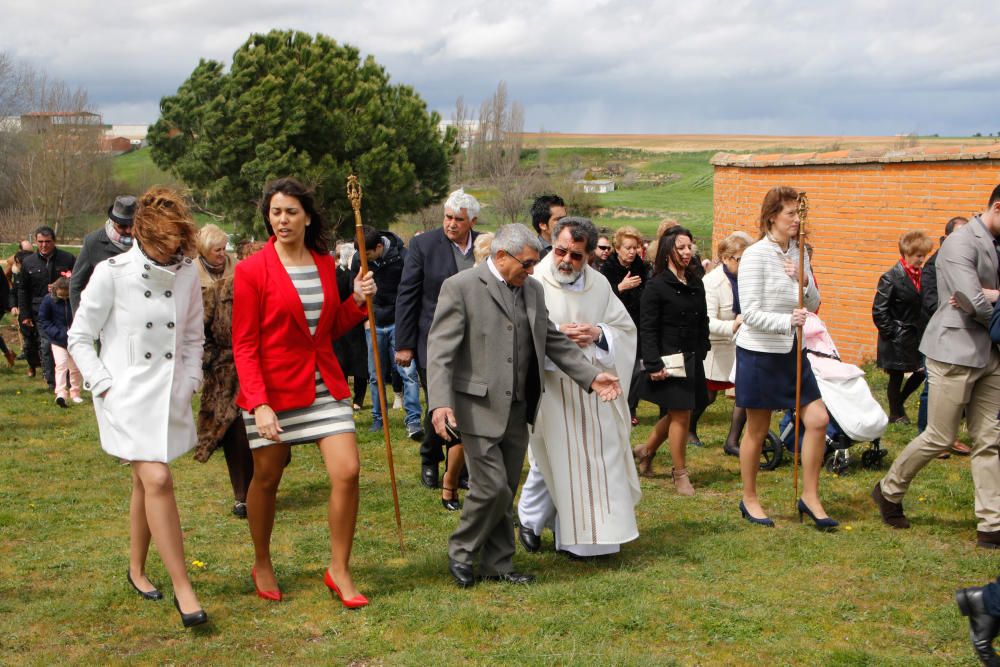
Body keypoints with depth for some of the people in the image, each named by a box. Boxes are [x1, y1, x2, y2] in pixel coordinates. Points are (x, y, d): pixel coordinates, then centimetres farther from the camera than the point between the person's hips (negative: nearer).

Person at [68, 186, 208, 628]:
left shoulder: (187, 273, 2)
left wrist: (190, 383, 7)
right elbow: (79, 337, -2)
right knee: (157, 480, -15)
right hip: (127, 393, -4)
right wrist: (105, 386, -8)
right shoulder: (112, 273, -10)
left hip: (171, 395, 5)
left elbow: (193, 337, 14)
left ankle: (136, 571, 32)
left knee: (146, 483, 14)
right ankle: (182, 587, -10)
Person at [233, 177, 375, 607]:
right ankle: (262, 566, 33)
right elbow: (244, 346, -10)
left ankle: (339, 571, 8)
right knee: (267, 479, 9)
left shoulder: (325, 265, 7)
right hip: (274, 390, -4)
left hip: (325, 385, 4)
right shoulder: (252, 270, -8)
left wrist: (357, 301, 0)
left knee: (347, 472, -7)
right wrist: (259, 404, -19)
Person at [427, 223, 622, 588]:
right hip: (480, 409, -6)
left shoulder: (533, 290, 12)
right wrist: (440, 402, -24)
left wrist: (592, 376, 6)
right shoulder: (461, 287, -9)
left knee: (505, 492, 11)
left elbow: (554, 341, 17)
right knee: (492, 487, -8)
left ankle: (497, 564, 24)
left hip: (518, 410, 6)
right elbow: (440, 349, -14)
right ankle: (461, 553, 14)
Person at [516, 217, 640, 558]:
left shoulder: (599, 284, 7)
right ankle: (529, 519, 21)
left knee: (596, 458, 8)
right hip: (551, 386, -5)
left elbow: (625, 328, 9)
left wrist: (598, 334, -11)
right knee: (554, 460, 2)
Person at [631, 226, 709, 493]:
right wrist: (654, 365, -18)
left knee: (676, 414, 15)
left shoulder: (696, 284, 10)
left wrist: (701, 352, 7)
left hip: (692, 360, 7)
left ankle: (646, 450, 37)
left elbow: (703, 323, 16)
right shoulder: (657, 286, -10)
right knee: (680, 416, -3)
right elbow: (647, 329, -12)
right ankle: (680, 475, 10)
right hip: (670, 360, -7)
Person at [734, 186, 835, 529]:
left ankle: (810, 497, 12)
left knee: (818, 419, -1)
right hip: (759, 351, -6)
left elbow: (814, 305, 11)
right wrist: (787, 321, -31)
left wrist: (805, 282, -9)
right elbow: (751, 313, -18)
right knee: (757, 429, 5)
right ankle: (749, 499, 22)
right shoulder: (755, 256, -14)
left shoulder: (799, 253, 7)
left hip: (791, 350, 6)